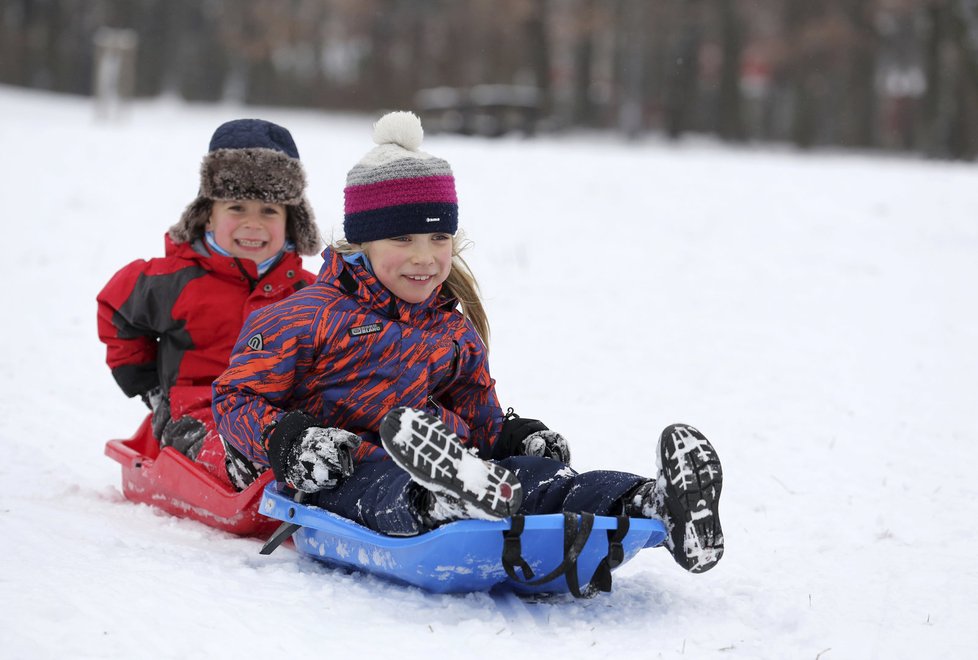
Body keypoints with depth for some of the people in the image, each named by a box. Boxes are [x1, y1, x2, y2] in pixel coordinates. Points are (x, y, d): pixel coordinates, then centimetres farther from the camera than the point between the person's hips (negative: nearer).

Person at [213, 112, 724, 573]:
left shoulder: (455, 332, 22)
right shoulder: (313, 316, 3)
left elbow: (480, 420, 32)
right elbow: (237, 395, 3)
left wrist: (519, 437, 10)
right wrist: (285, 441, -17)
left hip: (453, 460, 5)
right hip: (347, 473, -5)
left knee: (539, 474, -23)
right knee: (386, 492, -42)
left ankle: (649, 504, -49)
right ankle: (449, 498, -77)